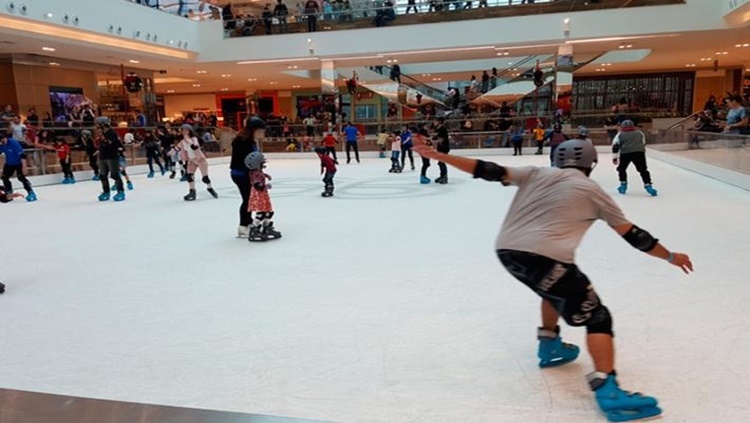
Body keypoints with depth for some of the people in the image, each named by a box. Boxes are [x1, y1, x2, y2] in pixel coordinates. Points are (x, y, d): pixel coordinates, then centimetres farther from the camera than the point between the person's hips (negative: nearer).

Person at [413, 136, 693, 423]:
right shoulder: (593, 191, 14)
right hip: (543, 257, -6)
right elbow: (632, 234, 17)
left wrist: (437, 155, 15)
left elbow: (491, 171, 12)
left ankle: (549, 345, 43)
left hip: (507, 250, 6)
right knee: (596, 316, 4)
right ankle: (607, 389, -12)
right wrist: (671, 257, 31)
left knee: (557, 288, 34)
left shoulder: (535, 174, 20)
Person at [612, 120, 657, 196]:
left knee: (621, 169, 20)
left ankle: (623, 185, 17)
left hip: (625, 153, -1)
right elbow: (643, 144, 28)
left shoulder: (620, 134, 19)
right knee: (643, 170, 4)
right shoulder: (639, 133, 26)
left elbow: (615, 145, 7)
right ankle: (648, 185, -7)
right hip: (639, 152, 1)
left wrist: (615, 156, 5)